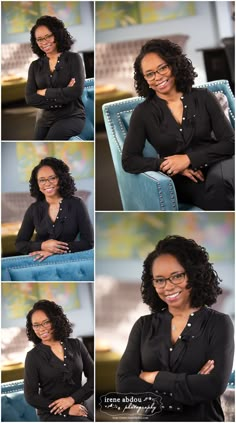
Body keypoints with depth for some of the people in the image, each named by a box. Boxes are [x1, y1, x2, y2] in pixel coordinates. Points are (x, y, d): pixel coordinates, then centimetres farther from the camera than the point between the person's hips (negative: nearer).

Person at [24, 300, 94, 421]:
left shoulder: (76, 345, 7)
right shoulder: (33, 356, 0)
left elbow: (93, 378, 7)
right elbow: (31, 396, -1)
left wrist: (72, 399, -8)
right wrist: (67, 410, -8)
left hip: (80, 410, 3)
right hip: (52, 415, -3)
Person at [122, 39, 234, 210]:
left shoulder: (203, 97, 4)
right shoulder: (143, 113, 3)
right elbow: (129, 161, 0)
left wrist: (188, 159, -13)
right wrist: (165, 164, -14)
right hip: (185, 180, -1)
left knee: (218, 181, -37)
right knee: (219, 196, -35)